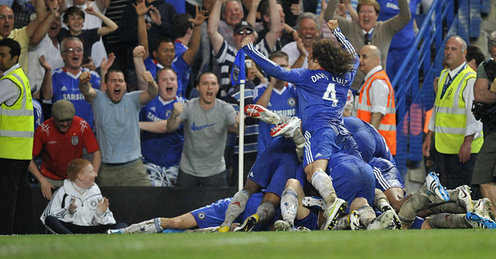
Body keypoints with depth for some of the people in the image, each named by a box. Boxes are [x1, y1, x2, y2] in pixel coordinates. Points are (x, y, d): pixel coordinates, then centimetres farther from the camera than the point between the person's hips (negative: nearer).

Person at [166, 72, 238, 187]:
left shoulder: (225, 108, -10)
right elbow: (170, 128, -24)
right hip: (188, 169, 0)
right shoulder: (189, 107, -12)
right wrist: (174, 116, -47)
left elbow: (237, 128, -25)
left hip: (216, 171, 0)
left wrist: (239, 124, -50)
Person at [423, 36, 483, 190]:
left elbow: (475, 113, -17)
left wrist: (468, 142, -23)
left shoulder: (470, 79, -12)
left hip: (463, 148, -8)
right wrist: (429, 136, 22)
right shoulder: (444, 76, 15)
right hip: (443, 146, 8)